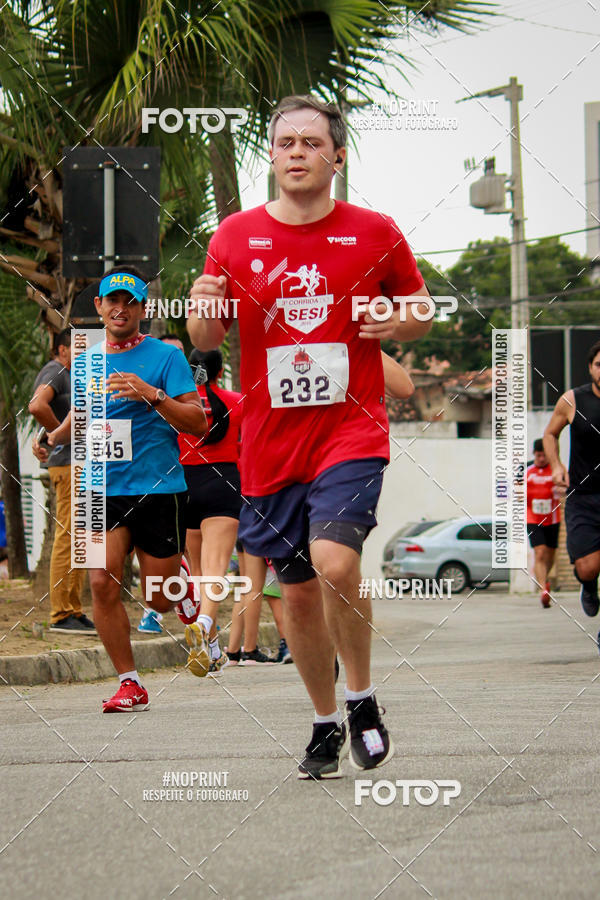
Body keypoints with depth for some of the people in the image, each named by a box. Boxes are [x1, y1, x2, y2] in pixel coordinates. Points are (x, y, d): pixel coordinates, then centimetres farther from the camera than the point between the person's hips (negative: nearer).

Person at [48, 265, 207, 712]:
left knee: (159, 600, 3)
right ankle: (129, 682, -2)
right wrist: (55, 437, 22)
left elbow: (199, 422, -11)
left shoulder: (165, 357, -4)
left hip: (159, 490, -3)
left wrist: (151, 395, -23)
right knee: (103, 583, -13)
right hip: (103, 490, 3)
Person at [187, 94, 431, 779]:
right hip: (271, 441, 3)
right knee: (297, 590, 9)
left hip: (352, 428, -3)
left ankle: (362, 699, -1)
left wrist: (400, 323, -9)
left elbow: (421, 307, 14)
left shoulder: (375, 233, 1)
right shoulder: (234, 236, 4)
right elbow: (204, 340, 9)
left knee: (335, 562, -23)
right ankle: (326, 724, 27)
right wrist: (204, 313, -14)